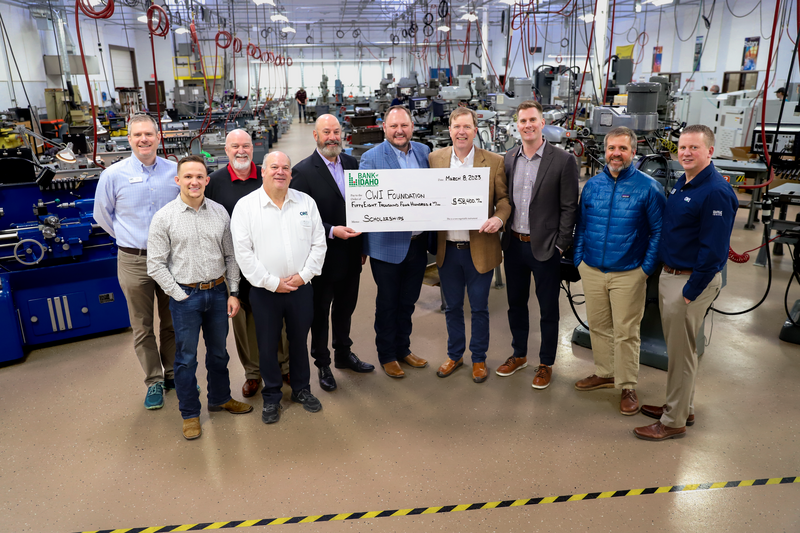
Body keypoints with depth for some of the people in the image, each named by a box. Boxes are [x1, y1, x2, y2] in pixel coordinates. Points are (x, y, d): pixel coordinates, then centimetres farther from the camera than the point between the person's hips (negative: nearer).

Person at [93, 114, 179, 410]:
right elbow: (102, 214, 10)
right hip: (134, 261, -1)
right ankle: (154, 382, 21)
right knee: (142, 327, 7)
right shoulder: (113, 175, -3)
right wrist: (129, 237, 9)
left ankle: (173, 374, 29)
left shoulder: (174, 171, 0)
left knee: (172, 322, 12)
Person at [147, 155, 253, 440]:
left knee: (218, 351, 19)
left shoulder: (220, 212, 1)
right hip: (185, 296, -3)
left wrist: (233, 292, 3)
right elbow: (156, 265, -7)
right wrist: (180, 295, -10)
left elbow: (231, 255, 6)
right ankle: (190, 413, 26)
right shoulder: (164, 217, -8)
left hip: (217, 292, 3)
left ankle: (220, 398, 40)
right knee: (186, 358, 9)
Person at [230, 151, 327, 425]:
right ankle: (271, 397, 28)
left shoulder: (306, 202, 4)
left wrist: (304, 274, -7)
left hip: (301, 287, 2)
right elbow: (243, 252, -10)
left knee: (299, 340, 16)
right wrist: (272, 282, -12)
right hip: (265, 290, -2)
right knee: (267, 345, 10)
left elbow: (318, 243, 4)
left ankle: (301, 389, 36)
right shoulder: (245, 205, -6)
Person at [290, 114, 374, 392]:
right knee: (320, 312, 11)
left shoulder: (352, 163, 5)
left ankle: (343, 354, 41)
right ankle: (322, 364, 28)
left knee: (345, 307, 21)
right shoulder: (303, 171, -13)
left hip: (351, 254, 6)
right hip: (323, 257, -5)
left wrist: (362, 243, 6)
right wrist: (332, 231, -25)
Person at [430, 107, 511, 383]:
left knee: (479, 308, 10)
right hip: (447, 249, 2)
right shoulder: (435, 158, 3)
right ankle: (455, 355, 36)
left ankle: (479, 359, 30)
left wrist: (499, 218, -19)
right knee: (452, 307, 16)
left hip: (479, 249, -2)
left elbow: (504, 198, 0)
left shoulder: (494, 162, -4)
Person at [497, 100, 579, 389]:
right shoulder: (508, 158, 4)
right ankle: (519, 354, 37)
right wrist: (503, 233, 2)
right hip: (514, 244, 5)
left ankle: (546, 363, 27)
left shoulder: (563, 160, -9)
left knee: (548, 309, 9)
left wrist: (559, 246, -11)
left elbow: (569, 208, -8)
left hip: (544, 248, -4)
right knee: (516, 303, 18)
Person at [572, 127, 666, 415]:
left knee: (626, 332, 3)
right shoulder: (592, 185, 6)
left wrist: (647, 268, -9)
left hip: (628, 274, -4)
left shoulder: (648, 187, -6)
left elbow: (658, 231, -5)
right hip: (591, 271, 4)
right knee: (598, 326, 15)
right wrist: (579, 259, 6)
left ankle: (628, 387, 17)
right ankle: (604, 373, 34)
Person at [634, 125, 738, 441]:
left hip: (692, 281, -9)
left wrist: (690, 292, -19)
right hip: (670, 274, 9)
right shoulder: (682, 184, 11)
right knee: (676, 347, 19)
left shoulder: (716, 192, -18)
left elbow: (714, 250, -21)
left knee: (681, 352, 2)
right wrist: (664, 273, 14)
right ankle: (681, 407, 34)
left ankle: (674, 421, 16)